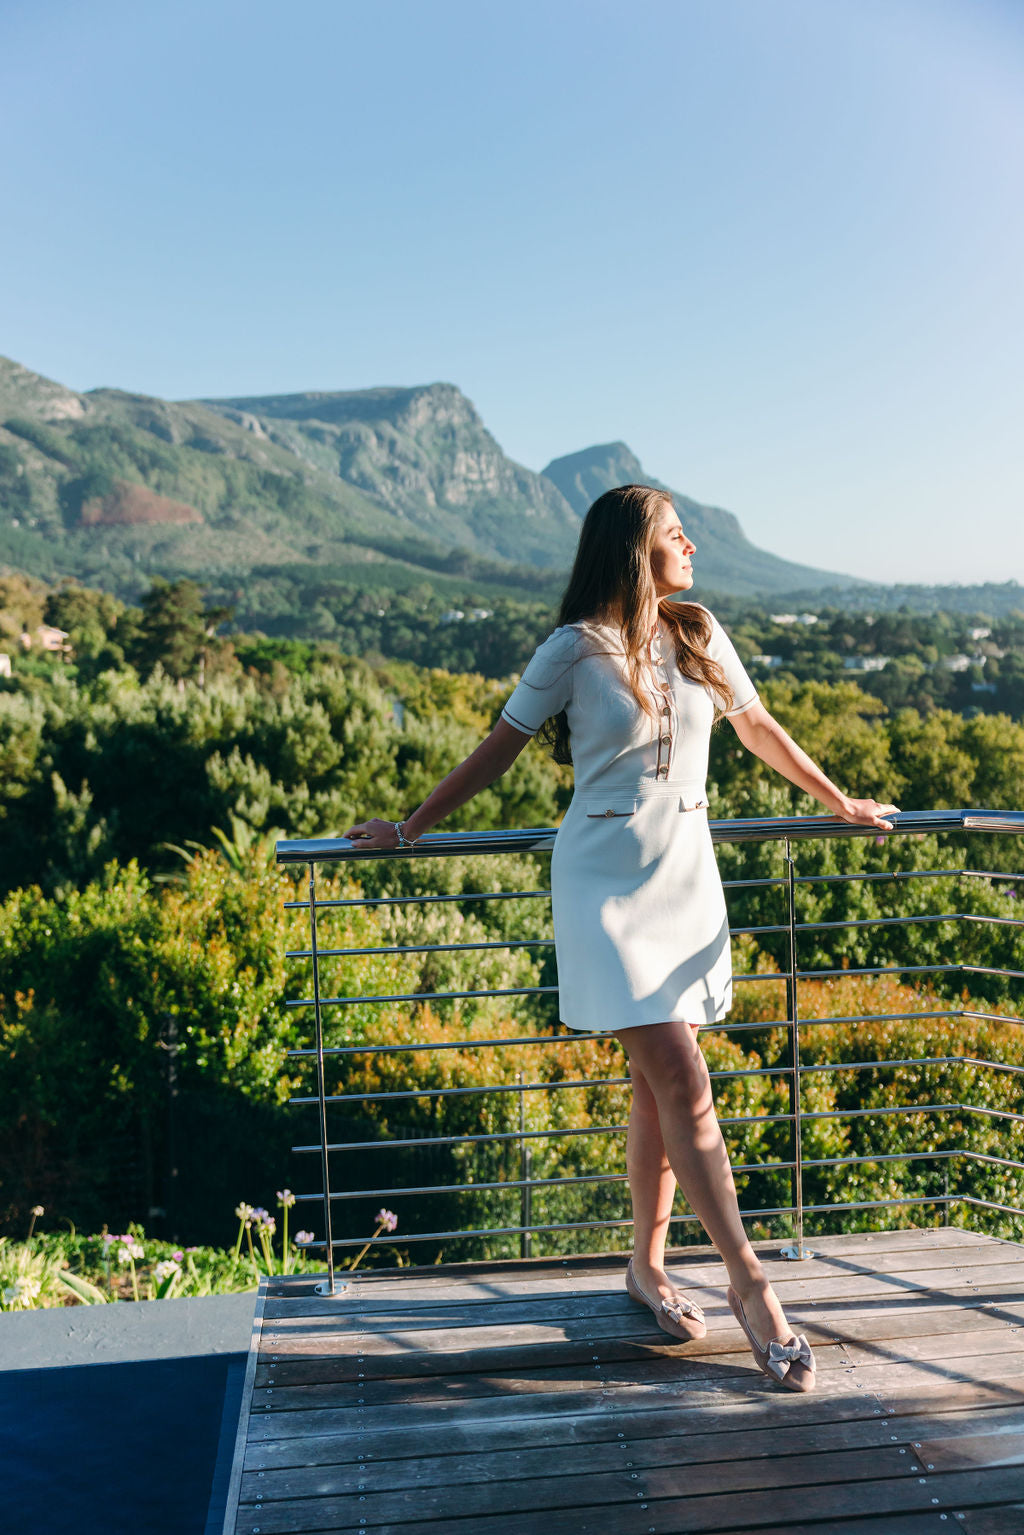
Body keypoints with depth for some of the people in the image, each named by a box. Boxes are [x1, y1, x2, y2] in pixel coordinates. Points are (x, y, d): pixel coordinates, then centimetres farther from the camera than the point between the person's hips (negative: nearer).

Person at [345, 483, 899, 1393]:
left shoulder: (699, 635, 9)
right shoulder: (574, 651, -6)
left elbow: (758, 728, 22)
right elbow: (499, 750, 3)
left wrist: (841, 803, 31)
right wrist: (411, 828, 8)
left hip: (687, 879, 5)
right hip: (607, 883, -5)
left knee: (661, 1086, 8)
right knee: (683, 1084, -9)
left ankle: (647, 1264, 23)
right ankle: (748, 1281, 0)